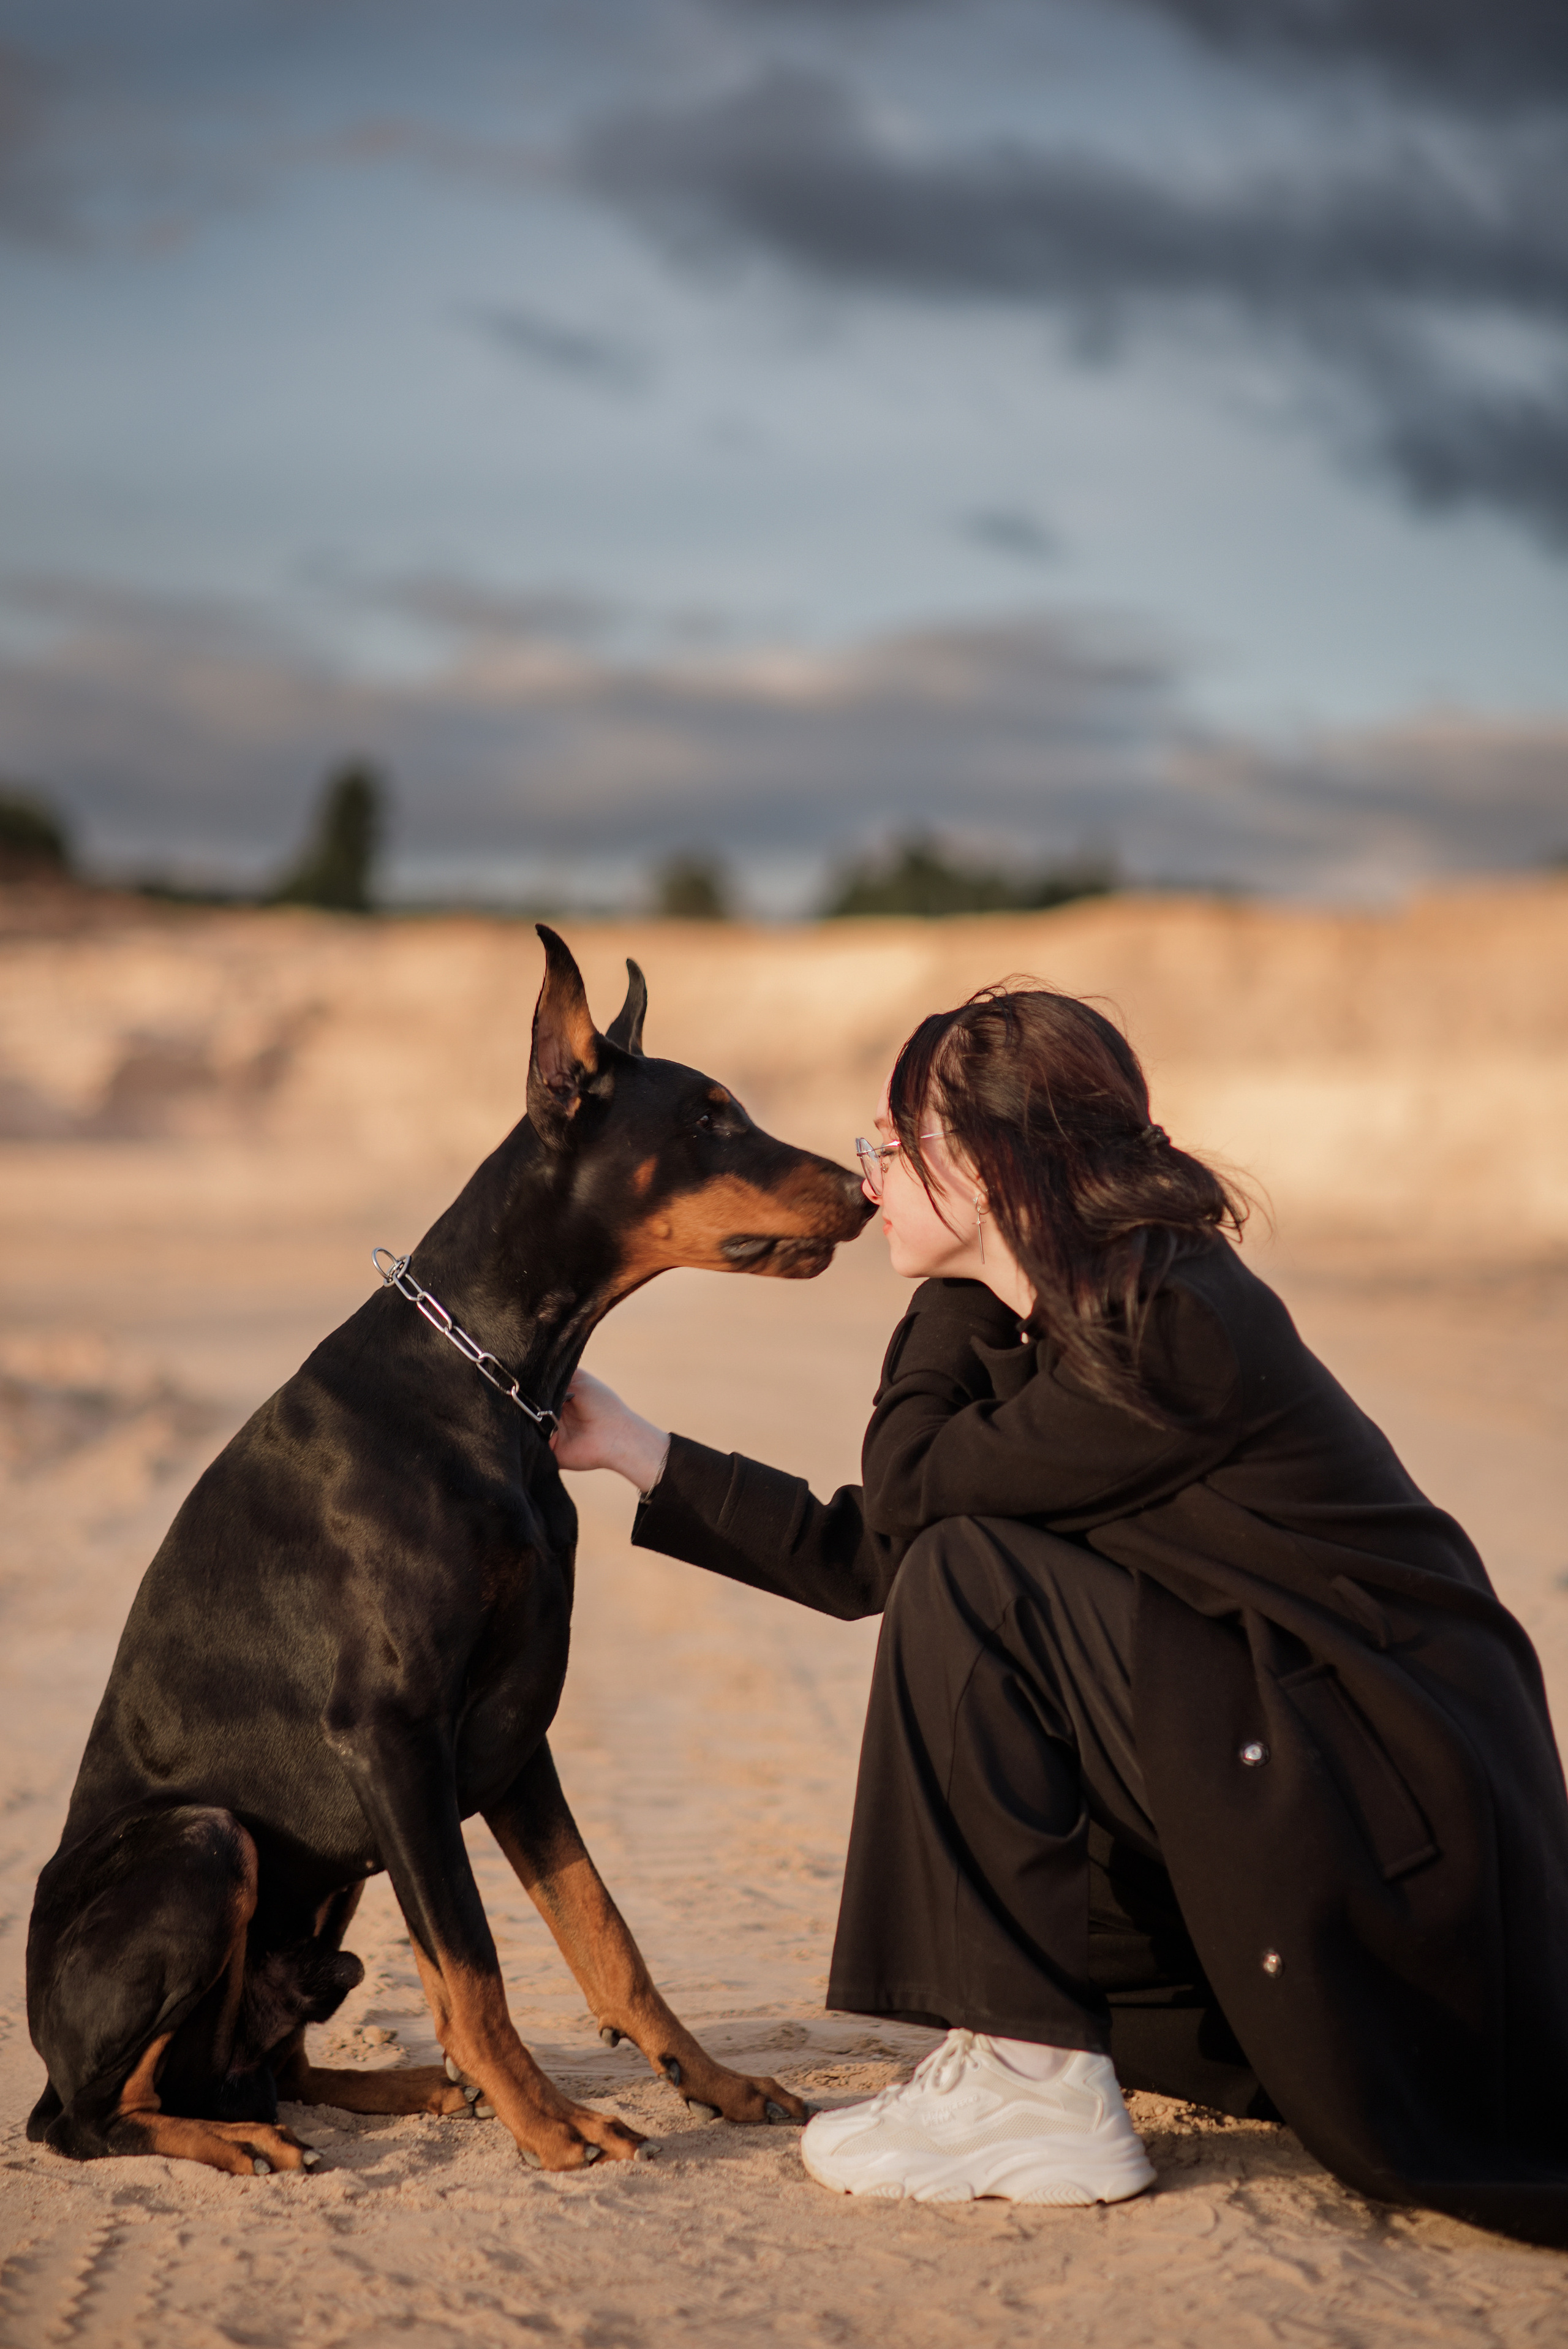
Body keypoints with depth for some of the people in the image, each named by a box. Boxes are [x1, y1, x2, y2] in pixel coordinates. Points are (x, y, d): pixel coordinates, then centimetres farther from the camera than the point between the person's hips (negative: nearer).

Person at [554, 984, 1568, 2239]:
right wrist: (634, 1449, 12)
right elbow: (863, 1555, 11)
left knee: (972, 1584, -19)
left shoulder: (1178, 1327, -21)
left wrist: (952, 1289, -5)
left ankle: (1038, 2089, -16)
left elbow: (910, 1498, -17)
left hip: (1393, 1794, -10)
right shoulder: (1038, 1333, 8)